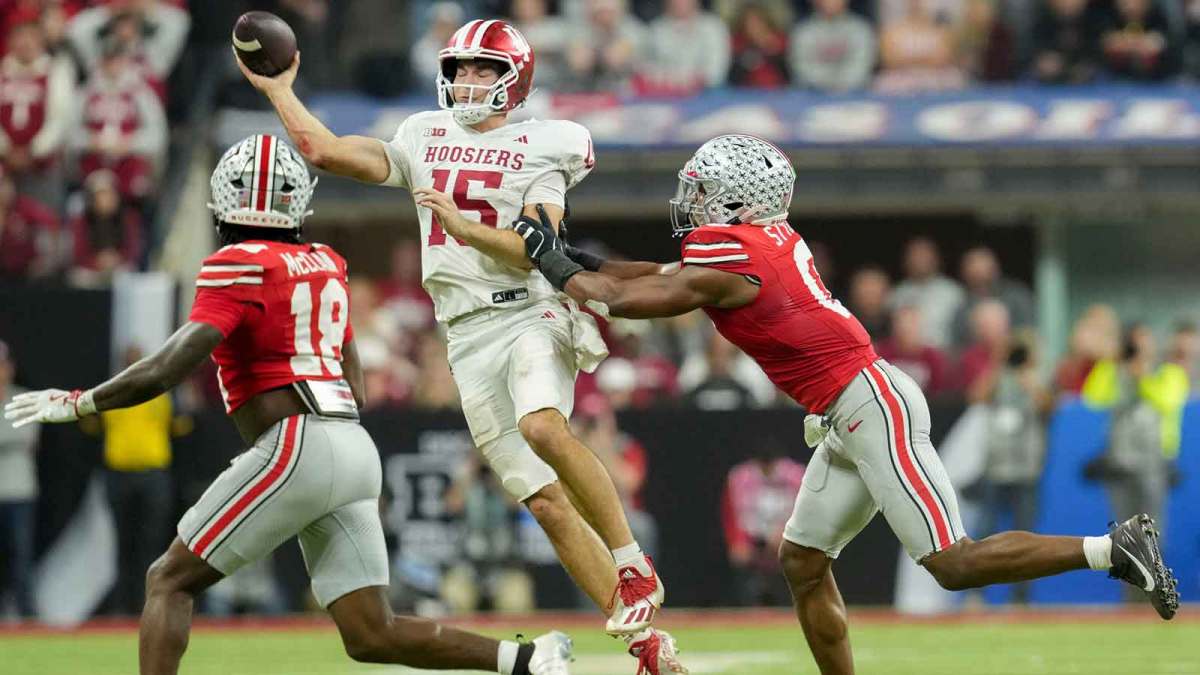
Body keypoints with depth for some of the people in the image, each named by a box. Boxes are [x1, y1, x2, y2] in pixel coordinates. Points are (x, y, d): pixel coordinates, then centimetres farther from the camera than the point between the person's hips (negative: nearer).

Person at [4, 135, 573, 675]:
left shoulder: (238, 265, -6)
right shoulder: (326, 264, 18)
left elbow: (174, 364, -16)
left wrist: (77, 403, -6)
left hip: (297, 448, -8)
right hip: (356, 446, 8)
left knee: (170, 581, 1)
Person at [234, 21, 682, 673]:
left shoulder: (540, 149, 0)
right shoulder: (425, 138, 15)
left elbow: (537, 251, -11)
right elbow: (325, 151, 15)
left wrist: (462, 226, -21)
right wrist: (278, 88, 18)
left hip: (531, 315, -5)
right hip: (468, 341, 5)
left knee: (543, 427, -36)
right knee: (545, 502, -2)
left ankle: (633, 565, -23)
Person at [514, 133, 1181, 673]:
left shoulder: (727, 264, -15)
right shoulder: (769, 238, 12)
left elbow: (623, 300, -6)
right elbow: (666, 275, 25)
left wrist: (557, 266, 9)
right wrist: (582, 260, 21)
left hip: (873, 405, -10)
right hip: (849, 419, 10)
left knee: (954, 564, -12)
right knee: (802, 560, 9)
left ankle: (1111, 549, -11)